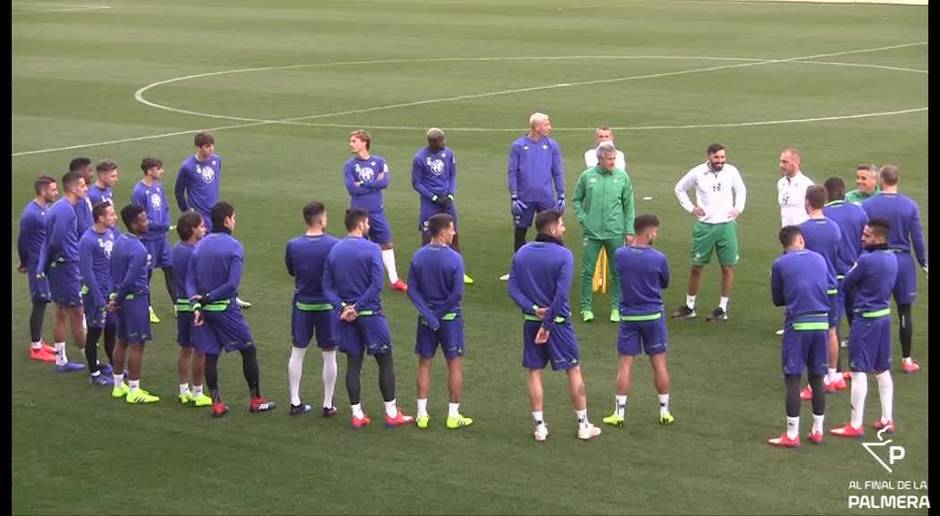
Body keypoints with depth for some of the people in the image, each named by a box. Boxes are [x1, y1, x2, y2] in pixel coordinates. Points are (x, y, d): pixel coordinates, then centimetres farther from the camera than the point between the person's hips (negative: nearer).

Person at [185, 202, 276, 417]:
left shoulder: (199, 247, 6)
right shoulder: (234, 247, -11)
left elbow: (189, 280, 0)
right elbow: (232, 284, -20)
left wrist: (196, 304, -9)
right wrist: (207, 298, -13)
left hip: (205, 310, 5)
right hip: (226, 309, -5)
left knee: (210, 355, 10)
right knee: (248, 350, 8)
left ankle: (216, 403, 12)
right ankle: (256, 400, 13)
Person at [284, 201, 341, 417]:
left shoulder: (293, 245, -7)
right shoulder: (334, 245, -16)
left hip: (302, 305, 2)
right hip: (328, 306, -2)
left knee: (297, 353, 14)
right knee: (329, 355, 8)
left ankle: (295, 402, 16)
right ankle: (328, 405, 14)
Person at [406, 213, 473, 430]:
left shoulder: (418, 257, -2)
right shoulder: (454, 258, -14)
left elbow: (412, 289, -6)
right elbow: (457, 293, -18)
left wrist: (428, 314, -10)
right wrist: (439, 313, -9)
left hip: (426, 317, 4)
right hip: (450, 317, -4)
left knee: (424, 364, 12)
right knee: (455, 364, 7)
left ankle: (422, 414, 13)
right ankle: (453, 415, 10)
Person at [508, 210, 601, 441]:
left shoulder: (521, 253, 3)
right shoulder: (563, 255, -13)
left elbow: (513, 288, -4)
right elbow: (562, 294, -20)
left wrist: (533, 309, -13)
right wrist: (548, 324, -16)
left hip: (531, 321, 4)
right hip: (558, 321, -4)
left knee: (535, 373, 11)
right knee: (574, 371, 8)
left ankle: (540, 426, 12)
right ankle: (583, 425, 13)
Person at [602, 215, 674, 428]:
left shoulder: (619, 255, -8)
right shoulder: (659, 259, -13)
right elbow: (665, 284, 3)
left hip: (628, 316, 1)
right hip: (653, 316, -1)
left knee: (625, 364, 5)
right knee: (659, 363, 9)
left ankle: (619, 413, 6)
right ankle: (665, 411, 16)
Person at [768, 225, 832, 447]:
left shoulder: (780, 264, -2)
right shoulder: (819, 259, 8)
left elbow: (777, 300, 7)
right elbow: (832, 286, 17)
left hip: (797, 324, -4)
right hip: (821, 323, 4)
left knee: (792, 379, 1)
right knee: (817, 378, 13)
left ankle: (792, 435, 1)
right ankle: (817, 431, 19)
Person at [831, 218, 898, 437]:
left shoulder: (866, 260, -20)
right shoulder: (892, 258, 4)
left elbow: (845, 285, -9)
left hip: (865, 319, -8)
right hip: (884, 316, 8)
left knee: (859, 372, -3)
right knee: (882, 370, 17)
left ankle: (855, 425, 0)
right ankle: (887, 420, 22)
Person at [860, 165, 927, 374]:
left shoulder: (868, 205, -7)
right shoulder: (910, 205, -4)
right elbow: (917, 238, -2)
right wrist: (923, 263, 9)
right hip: (903, 262, 0)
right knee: (904, 311, 7)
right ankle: (907, 360, 11)